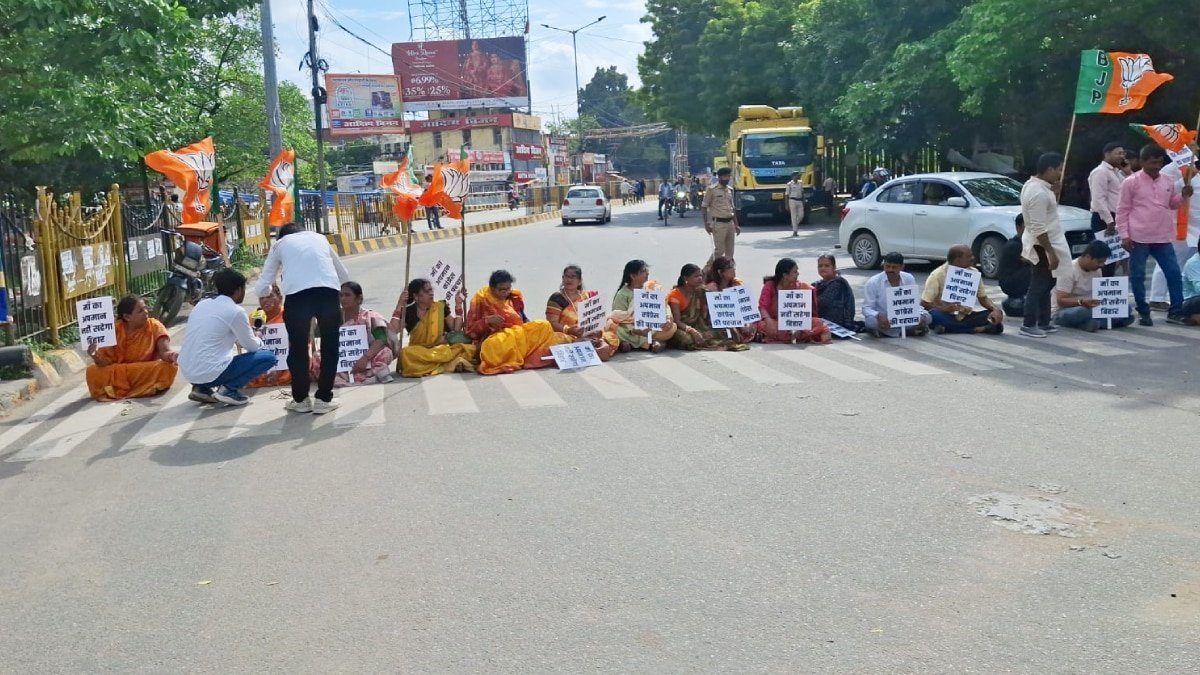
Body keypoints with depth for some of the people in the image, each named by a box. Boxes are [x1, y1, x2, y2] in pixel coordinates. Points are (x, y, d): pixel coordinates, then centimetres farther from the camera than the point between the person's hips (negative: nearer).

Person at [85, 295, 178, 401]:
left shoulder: (154, 326, -9)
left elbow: (165, 351, -21)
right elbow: (107, 360, -7)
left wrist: (170, 356, -46)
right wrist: (96, 357, -30)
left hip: (148, 373, -1)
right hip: (118, 374, 1)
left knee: (169, 367, -30)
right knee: (92, 371, -20)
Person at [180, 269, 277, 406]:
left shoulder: (202, 304, 12)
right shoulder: (235, 311, -8)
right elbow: (252, 346, 3)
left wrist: (240, 340, 33)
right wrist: (259, 340, 26)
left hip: (187, 372, 7)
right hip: (210, 373, -7)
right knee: (268, 357, 2)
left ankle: (202, 388, 16)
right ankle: (228, 389, -7)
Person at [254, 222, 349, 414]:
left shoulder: (280, 244, 27)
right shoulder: (319, 238, 33)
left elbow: (262, 288, 25)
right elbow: (344, 277, 38)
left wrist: (267, 291, 49)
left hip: (297, 294, -1)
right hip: (329, 291, 1)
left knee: (298, 348, 17)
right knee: (329, 347, 17)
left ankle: (301, 399, 26)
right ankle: (323, 399, 22)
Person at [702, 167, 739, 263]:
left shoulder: (730, 190, 13)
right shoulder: (712, 190, -6)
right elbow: (704, 207, -4)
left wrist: (736, 225, 17)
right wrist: (706, 224, -13)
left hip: (730, 223, 6)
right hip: (719, 223, -6)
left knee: (730, 252, 6)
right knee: (719, 250, -7)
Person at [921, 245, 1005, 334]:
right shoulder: (937, 275, -11)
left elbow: (983, 298, 7)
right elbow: (924, 304, -13)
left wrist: (995, 309, -16)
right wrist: (943, 308, -33)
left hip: (966, 317, 4)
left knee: (997, 314, -18)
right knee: (934, 315, -38)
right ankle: (978, 329, -31)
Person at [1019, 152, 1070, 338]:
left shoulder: (1036, 185, 8)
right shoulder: (1038, 193, -24)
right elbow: (1039, 228, -26)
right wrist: (1051, 252, -25)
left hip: (1046, 244, 11)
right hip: (1042, 246, -11)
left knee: (1045, 284, 16)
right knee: (1038, 285, -4)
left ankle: (1043, 323, 24)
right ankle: (1028, 325, 2)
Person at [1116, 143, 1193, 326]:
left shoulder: (1167, 182, 11)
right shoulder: (1131, 182, -3)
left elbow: (1172, 204, 24)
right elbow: (1122, 210, -2)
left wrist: (1183, 196, 3)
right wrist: (1124, 235, -8)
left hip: (1162, 238, 4)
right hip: (1138, 238, -4)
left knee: (1174, 273, 2)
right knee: (1137, 276, 2)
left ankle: (1176, 312, 11)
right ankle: (1143, 313, 13)